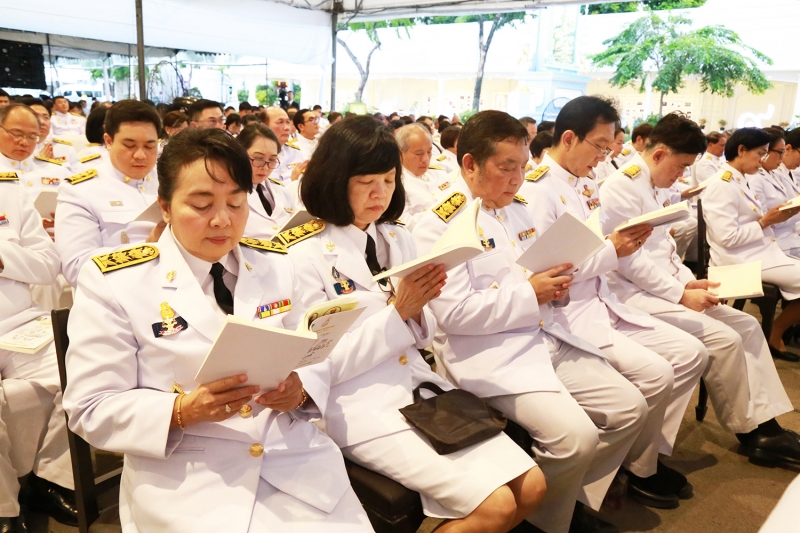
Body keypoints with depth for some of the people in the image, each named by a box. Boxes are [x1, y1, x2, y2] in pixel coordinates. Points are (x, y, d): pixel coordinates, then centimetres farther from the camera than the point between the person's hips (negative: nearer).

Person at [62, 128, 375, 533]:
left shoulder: (278, 264, 8)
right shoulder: (113, 280, -4)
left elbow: (317, 356, 11)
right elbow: (91, 409, -4)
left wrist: (300, 388, -12)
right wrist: (182, 411, -20)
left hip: (295, 457, 3)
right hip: (185, 476, -2)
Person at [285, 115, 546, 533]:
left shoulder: (397, 239, 9)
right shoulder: (304, 255, -11)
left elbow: (419, 337, 13)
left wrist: (417, 309, -10)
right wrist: (396, 310, -19)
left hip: (419, 385, 7)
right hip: (357, 403, -6)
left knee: (531, 487, -3)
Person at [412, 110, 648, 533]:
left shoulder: (518, 210, 13)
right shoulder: (438, 225, -12)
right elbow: (454, 313, -20)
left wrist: (555, 287, -1)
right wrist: (529, 294, -16)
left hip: (546, 337, 9)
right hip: (489, 353, -8)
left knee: (629, 409, 2)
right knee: (575, 435, -23)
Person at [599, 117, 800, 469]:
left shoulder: (657, 188, 14)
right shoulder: (622, 187, -16)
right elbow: (629, 260, -21)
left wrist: (689, 282, 1)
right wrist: (681, 293, -17)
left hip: (665, 286, 10)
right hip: (636, 293, -10)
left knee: (747, 326, 4)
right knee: (722, 338, -18)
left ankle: (766, 423, 7)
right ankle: (748, 431, 3)